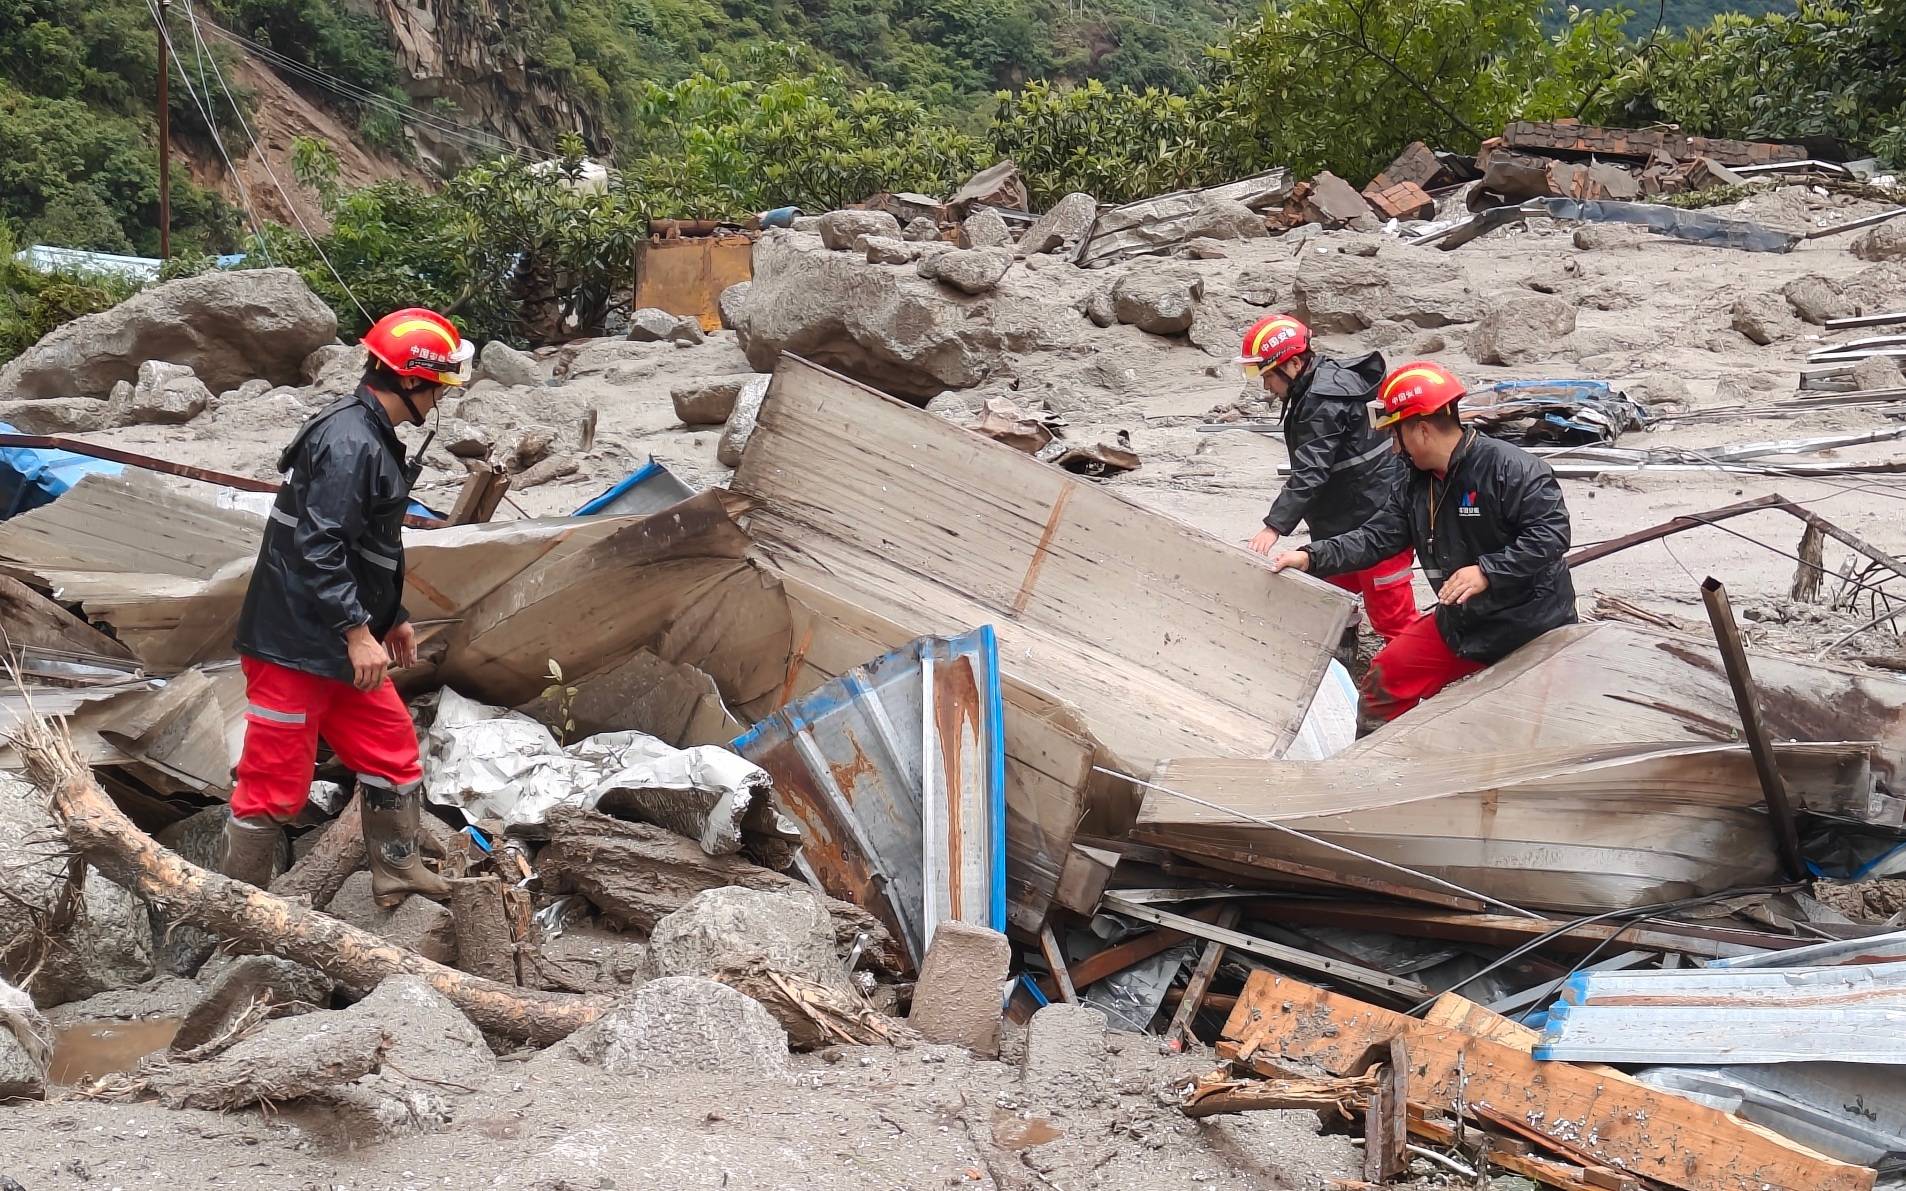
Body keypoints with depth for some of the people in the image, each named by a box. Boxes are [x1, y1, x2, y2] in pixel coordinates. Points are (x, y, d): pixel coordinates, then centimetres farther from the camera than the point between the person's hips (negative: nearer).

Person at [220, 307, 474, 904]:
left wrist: (393, 619, 27)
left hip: (339, 646, 10)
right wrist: (358, 632, -25)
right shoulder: (349, 442, -20)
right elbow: (317, 547, -27)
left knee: (393, 754, 16)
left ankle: (397, 873, 29)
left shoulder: (372, 436, 14)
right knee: (276, 783, -1)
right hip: (294, 646, -10)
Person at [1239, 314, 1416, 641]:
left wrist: (1274, 526, -30)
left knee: (1390, 614, -6)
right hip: (1346, 519, 10)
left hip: (1377, 519, -10)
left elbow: (1310, 471, -28)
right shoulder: (1314, 388, 9)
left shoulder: (1325, 399, -22)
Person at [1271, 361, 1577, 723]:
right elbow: (1376, 538, 4)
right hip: (1461, 622, 7)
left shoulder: (1510, 466, -20)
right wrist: (1310, 557, -9)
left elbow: (1551, 532, -24)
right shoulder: (1417, 487, 5)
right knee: (1384, 682, 5)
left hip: (1532, 626, -7)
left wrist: (1487, 571, -31)